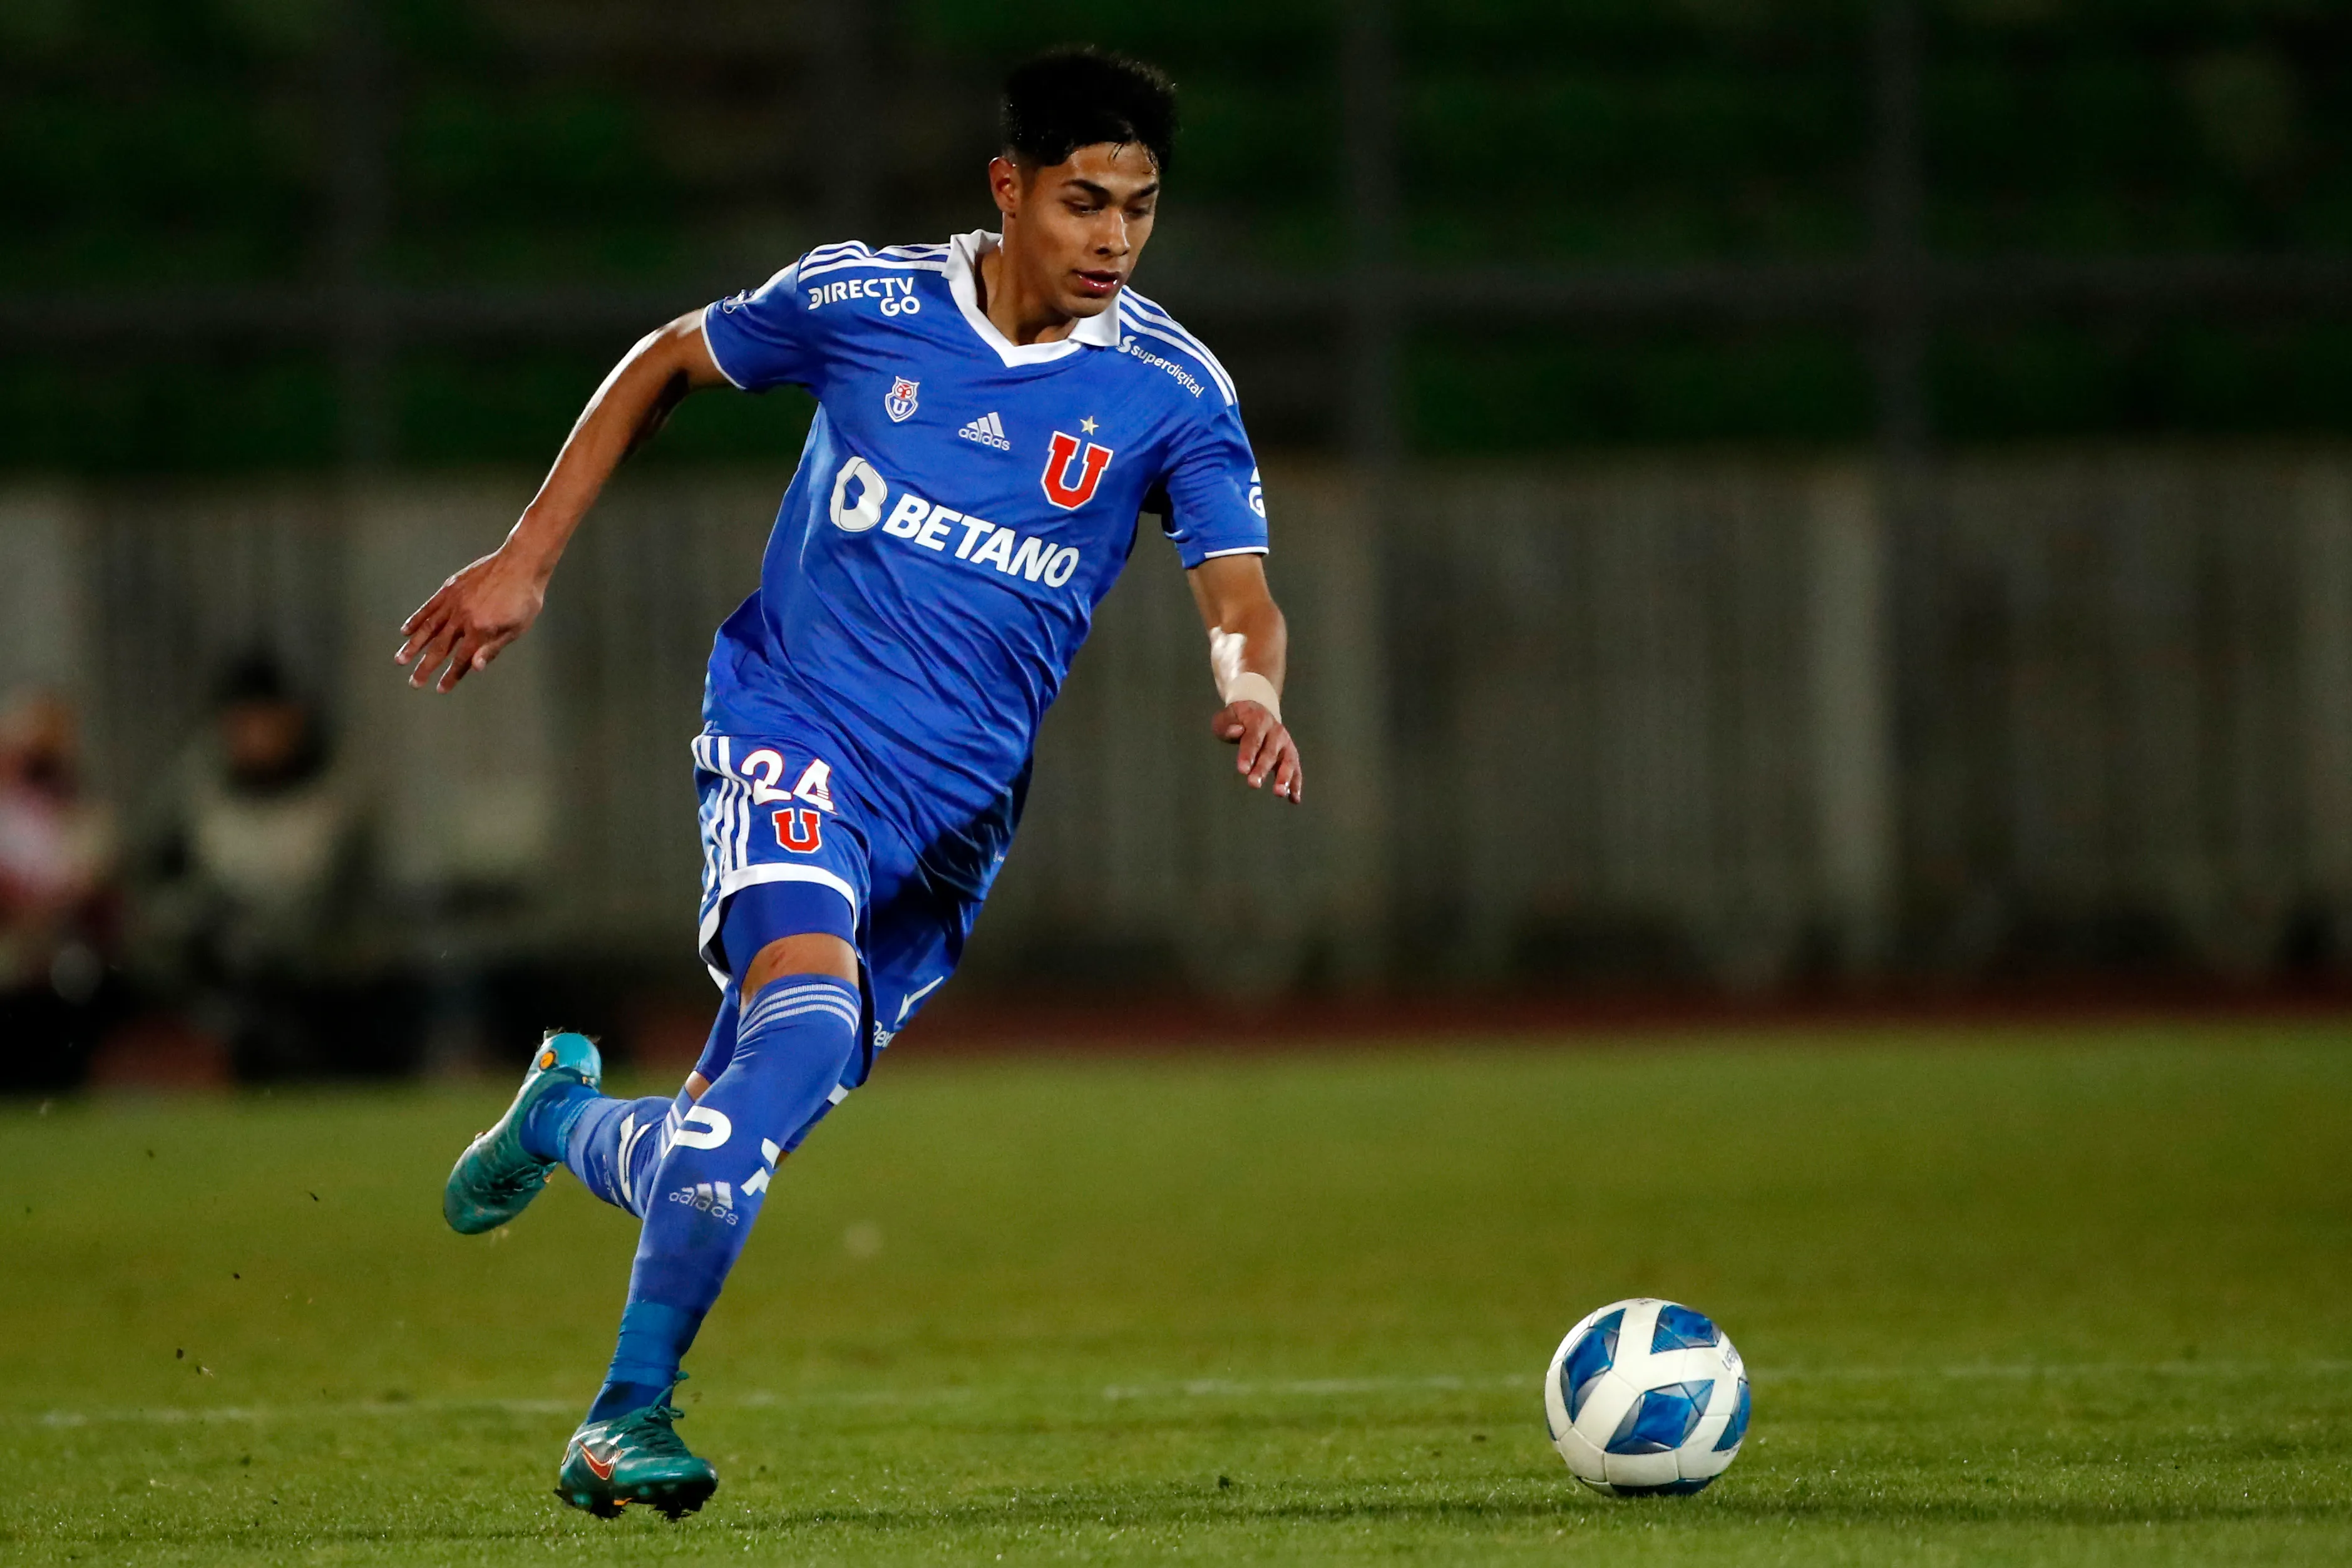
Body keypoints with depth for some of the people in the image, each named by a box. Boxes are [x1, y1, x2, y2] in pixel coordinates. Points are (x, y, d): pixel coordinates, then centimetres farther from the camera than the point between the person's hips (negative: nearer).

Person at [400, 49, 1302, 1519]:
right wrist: (527, 560, 8)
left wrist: (1255, 696, -33)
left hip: (959, 802, 3)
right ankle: (634, 1415, -23)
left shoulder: (1173, 390, -4)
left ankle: (567, 1120, 39)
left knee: (741, 1135, 3)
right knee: (806, 1009, -30)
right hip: (792, 725, -3)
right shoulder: (862, 300, -4)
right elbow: (666, 364, 12)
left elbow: (1239, 597, -9)